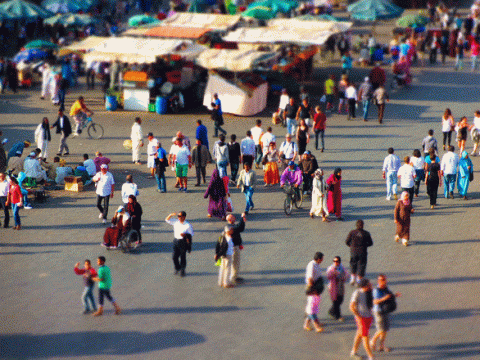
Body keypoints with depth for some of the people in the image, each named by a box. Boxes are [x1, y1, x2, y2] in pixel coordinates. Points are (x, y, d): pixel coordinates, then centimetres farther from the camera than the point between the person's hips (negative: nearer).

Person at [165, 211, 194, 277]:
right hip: (176, 241, 4)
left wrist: (185, 235, -23)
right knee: (175, 257, 7)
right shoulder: (176, 222, 1)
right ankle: (177, 268, 34)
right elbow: (167, 220, 6)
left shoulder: (188, 225, -12)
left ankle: (182, 271, 24)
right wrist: (171, 215, -12)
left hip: (183, 241, -4)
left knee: (183, 257, 7)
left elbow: (191, 234, -6)